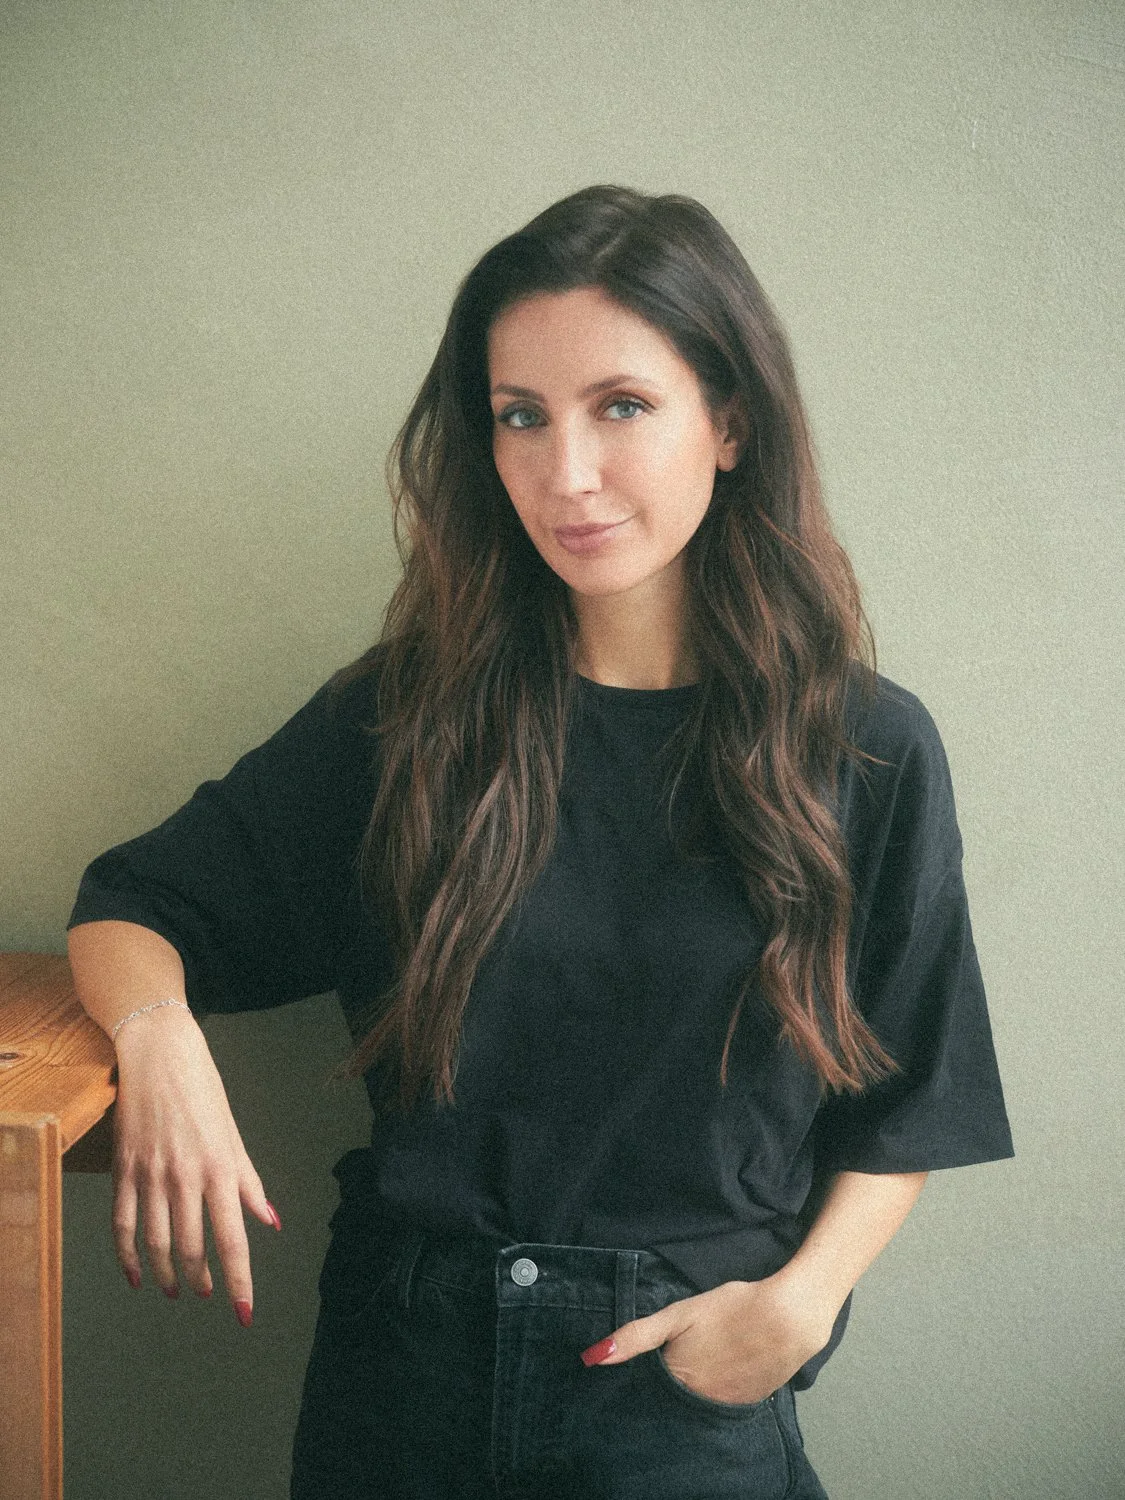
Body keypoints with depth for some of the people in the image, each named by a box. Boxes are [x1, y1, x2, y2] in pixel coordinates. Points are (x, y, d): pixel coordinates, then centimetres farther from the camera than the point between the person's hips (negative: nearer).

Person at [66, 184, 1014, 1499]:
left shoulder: (869, 752, -6)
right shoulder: (406, 717, -4)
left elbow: (904, 1111, 3)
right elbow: (130, 908, 2)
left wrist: (802, 1295, -13)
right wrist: (159, 1032, -20)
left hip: (694, 1392, -1)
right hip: (408, 1356, 2)